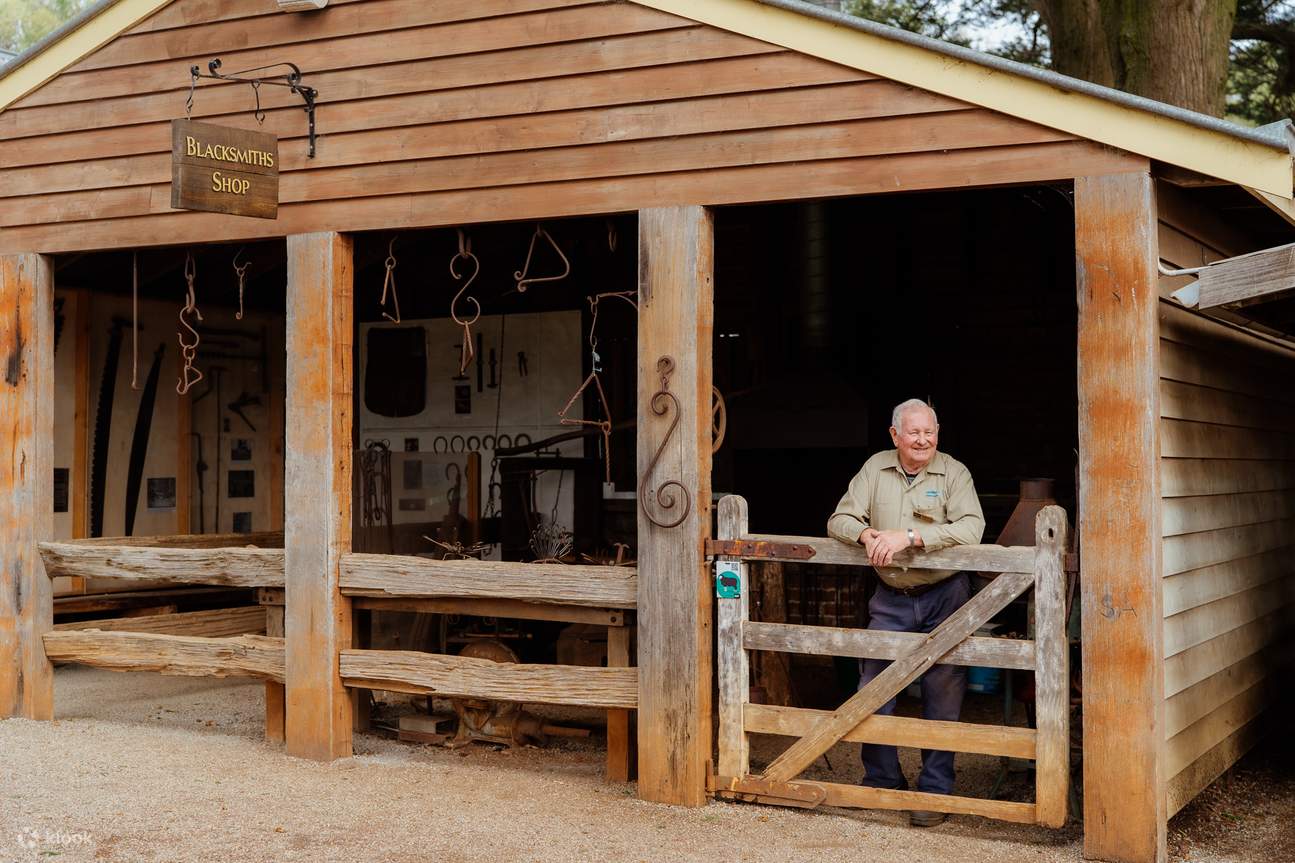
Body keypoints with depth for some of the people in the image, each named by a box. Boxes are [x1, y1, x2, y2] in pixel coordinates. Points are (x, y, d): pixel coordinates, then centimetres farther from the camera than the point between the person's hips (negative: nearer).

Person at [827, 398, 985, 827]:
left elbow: (971, 527, -22)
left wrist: (908, 536, -29)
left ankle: (935, 790, 11)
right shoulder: (876, 468, 3)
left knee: (942, 695, 1)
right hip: (890, 597, 3)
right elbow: (839, 520, 2)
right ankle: (882, 780, 20)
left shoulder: (953, 472, -6)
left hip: (943, 595, -3)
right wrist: (867, 534, -21)